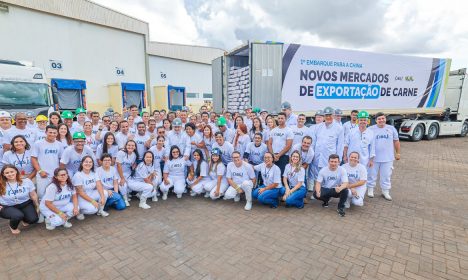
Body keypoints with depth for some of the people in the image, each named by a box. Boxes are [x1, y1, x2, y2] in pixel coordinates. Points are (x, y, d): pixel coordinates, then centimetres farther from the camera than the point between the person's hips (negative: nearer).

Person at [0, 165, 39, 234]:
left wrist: (37, 206, 5)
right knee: (17, 216, -33)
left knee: (33, 219, -18)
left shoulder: (26, 181, -8)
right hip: (8, 207, -1)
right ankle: (13, 227, 7)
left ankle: (24, 219, 23)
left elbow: (33, 195, 0)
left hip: (25, 204, 1)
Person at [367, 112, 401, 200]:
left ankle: (385, 192, 22)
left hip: (387, 158, 2)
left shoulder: (391, 129, 5)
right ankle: (370, 190, 23)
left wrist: (397, 153, 10)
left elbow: (396, 141, 11)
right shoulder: (371, 129, -2)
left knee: (386, 176, 9)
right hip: (374, 157, -2)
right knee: (372, 174, 8)